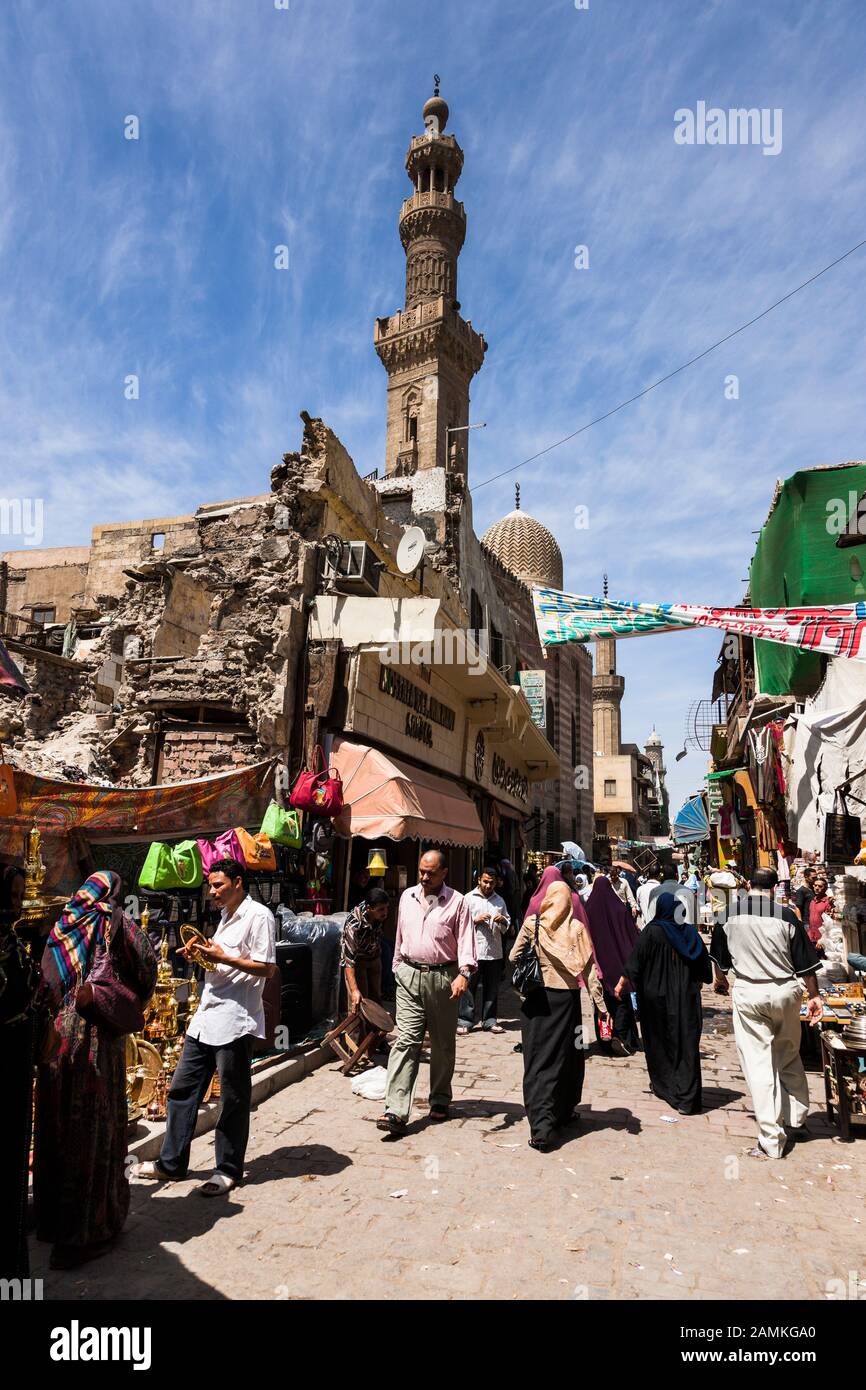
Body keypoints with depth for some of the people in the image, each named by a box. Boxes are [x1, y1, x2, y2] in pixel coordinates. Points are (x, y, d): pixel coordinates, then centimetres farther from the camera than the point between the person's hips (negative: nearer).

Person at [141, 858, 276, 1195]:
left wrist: (223, 958, -19)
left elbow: (267, 968, -17)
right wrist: (201, 956, 7)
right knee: (182, 1088, 14)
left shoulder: (258, 916, -12)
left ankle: (228, 1170, 18)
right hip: (206, 1017, 9)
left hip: (235, 1021, -9)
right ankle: (172, 1163, 27)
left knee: (233, 1100, 5)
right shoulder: (226, 916, 17)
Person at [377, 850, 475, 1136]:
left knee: (443, 1043, 11)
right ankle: (396, 1111, -11)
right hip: (410, 976, 2)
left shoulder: (457, 902, -3)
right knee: (405, 1040, -7)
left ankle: (440, 1100, 29)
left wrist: (463, 973, -22)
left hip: (442, 977, -2)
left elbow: (466, 941, -9)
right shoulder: (407, 897, 10)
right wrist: (397, 968, 20)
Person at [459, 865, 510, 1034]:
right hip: (474, 951, -4)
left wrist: (502, 921, -2)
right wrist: (476, 920, -15)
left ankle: (489, 1021, 21)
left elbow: (507, 924, 20)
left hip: (494, 951, 4)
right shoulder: (469, 898, 1)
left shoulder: (499, 900, 14)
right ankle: (465, 1021, 7)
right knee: (469, 987, -1)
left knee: (492, 989, 11)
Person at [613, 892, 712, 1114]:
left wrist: (621, 984, 2)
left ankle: (664, 1086, 28)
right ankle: (687, 1098, -2)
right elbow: (704, 970, 8)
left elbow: (634, 963, -10)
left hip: (657, 997, -2)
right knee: (687, 1045, 3)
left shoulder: (652, 932, -12)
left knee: (659, 1042, 15)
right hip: (686, 999, 2)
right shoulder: (690, 933, -1)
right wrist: (694, 985, 26)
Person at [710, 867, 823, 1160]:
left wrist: (719, 979, 30)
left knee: (759, 1064, 4)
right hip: (785, 992, 1)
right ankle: (797, 1120, 34)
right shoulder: (786, 916, -8)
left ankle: (772, 1141, 5)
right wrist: (814, 996, 10)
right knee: (790, 1057, 22)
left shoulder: (729, 916, -3)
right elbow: (805, 963, -3)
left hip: (748, 994, -1)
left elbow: (718, 957, 11)